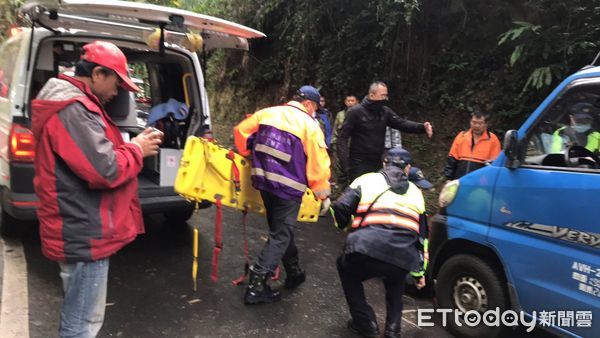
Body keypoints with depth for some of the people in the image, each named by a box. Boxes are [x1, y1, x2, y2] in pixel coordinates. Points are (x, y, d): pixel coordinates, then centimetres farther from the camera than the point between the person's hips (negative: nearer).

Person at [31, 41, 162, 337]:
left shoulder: (70, 104, 15)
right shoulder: (74, 109, -20)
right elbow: (105, 170, -26)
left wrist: (128, 147, 4)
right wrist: (136, 150, -9)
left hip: (79, 230, 11)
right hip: (85, 234, -11)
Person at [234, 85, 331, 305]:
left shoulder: (267, 113, 8)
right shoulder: (310, 125, -7)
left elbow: (241, 131, 12)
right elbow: (318, 164, -9)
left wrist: (248, 155, 26)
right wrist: (324, 194, 2)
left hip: (264, 181, 7)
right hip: (288, 187, -6)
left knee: (280, 228, 21)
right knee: (281, 235, 2)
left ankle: (294, 272, 36)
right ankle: (256, 285, -1)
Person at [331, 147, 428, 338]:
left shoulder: (367, 180, 18)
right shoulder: (415, 192, 29)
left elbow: (340, 208, 5)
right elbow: (421, 235, 32)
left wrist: (347, 226, 28)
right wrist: (419, 271, 40)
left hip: (366, 251, -3)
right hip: (403, 262, 4)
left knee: (346, 270, 32)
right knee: (395, 283, 40)